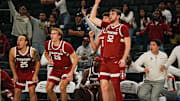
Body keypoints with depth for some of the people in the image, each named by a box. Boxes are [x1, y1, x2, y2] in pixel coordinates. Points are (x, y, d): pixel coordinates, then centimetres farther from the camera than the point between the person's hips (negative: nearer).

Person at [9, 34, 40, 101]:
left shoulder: (32, 51, -25)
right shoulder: (13, 51, -20)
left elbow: (37, 62, -8)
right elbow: (11, 61, 0)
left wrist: (35, 75, -10)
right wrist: (15, 75, 0)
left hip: (31, 72, -2)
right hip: (19, 73, 2)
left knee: (32, 91, -10)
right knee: (17, 92, 3)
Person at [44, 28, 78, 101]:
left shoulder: (65, 45, -22)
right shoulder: (48, 44, -8)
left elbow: (75, 58, -16)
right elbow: (46, 53, 16)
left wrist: (71, 72, -21)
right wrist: (49, 59, -7)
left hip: (66, 69, -5)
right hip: (55, 69, 5)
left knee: (62, 87, -24)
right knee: (48, 89, -2)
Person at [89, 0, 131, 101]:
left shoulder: (123, 28, -1)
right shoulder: (107, 26, 15)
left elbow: (128, 45, -4)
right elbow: (92, 18, 18)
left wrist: (124, 59, -14)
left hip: (116, 61, -6)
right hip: (105, 60, 6)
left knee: (116, 87, -5)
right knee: (104, 86, 1)